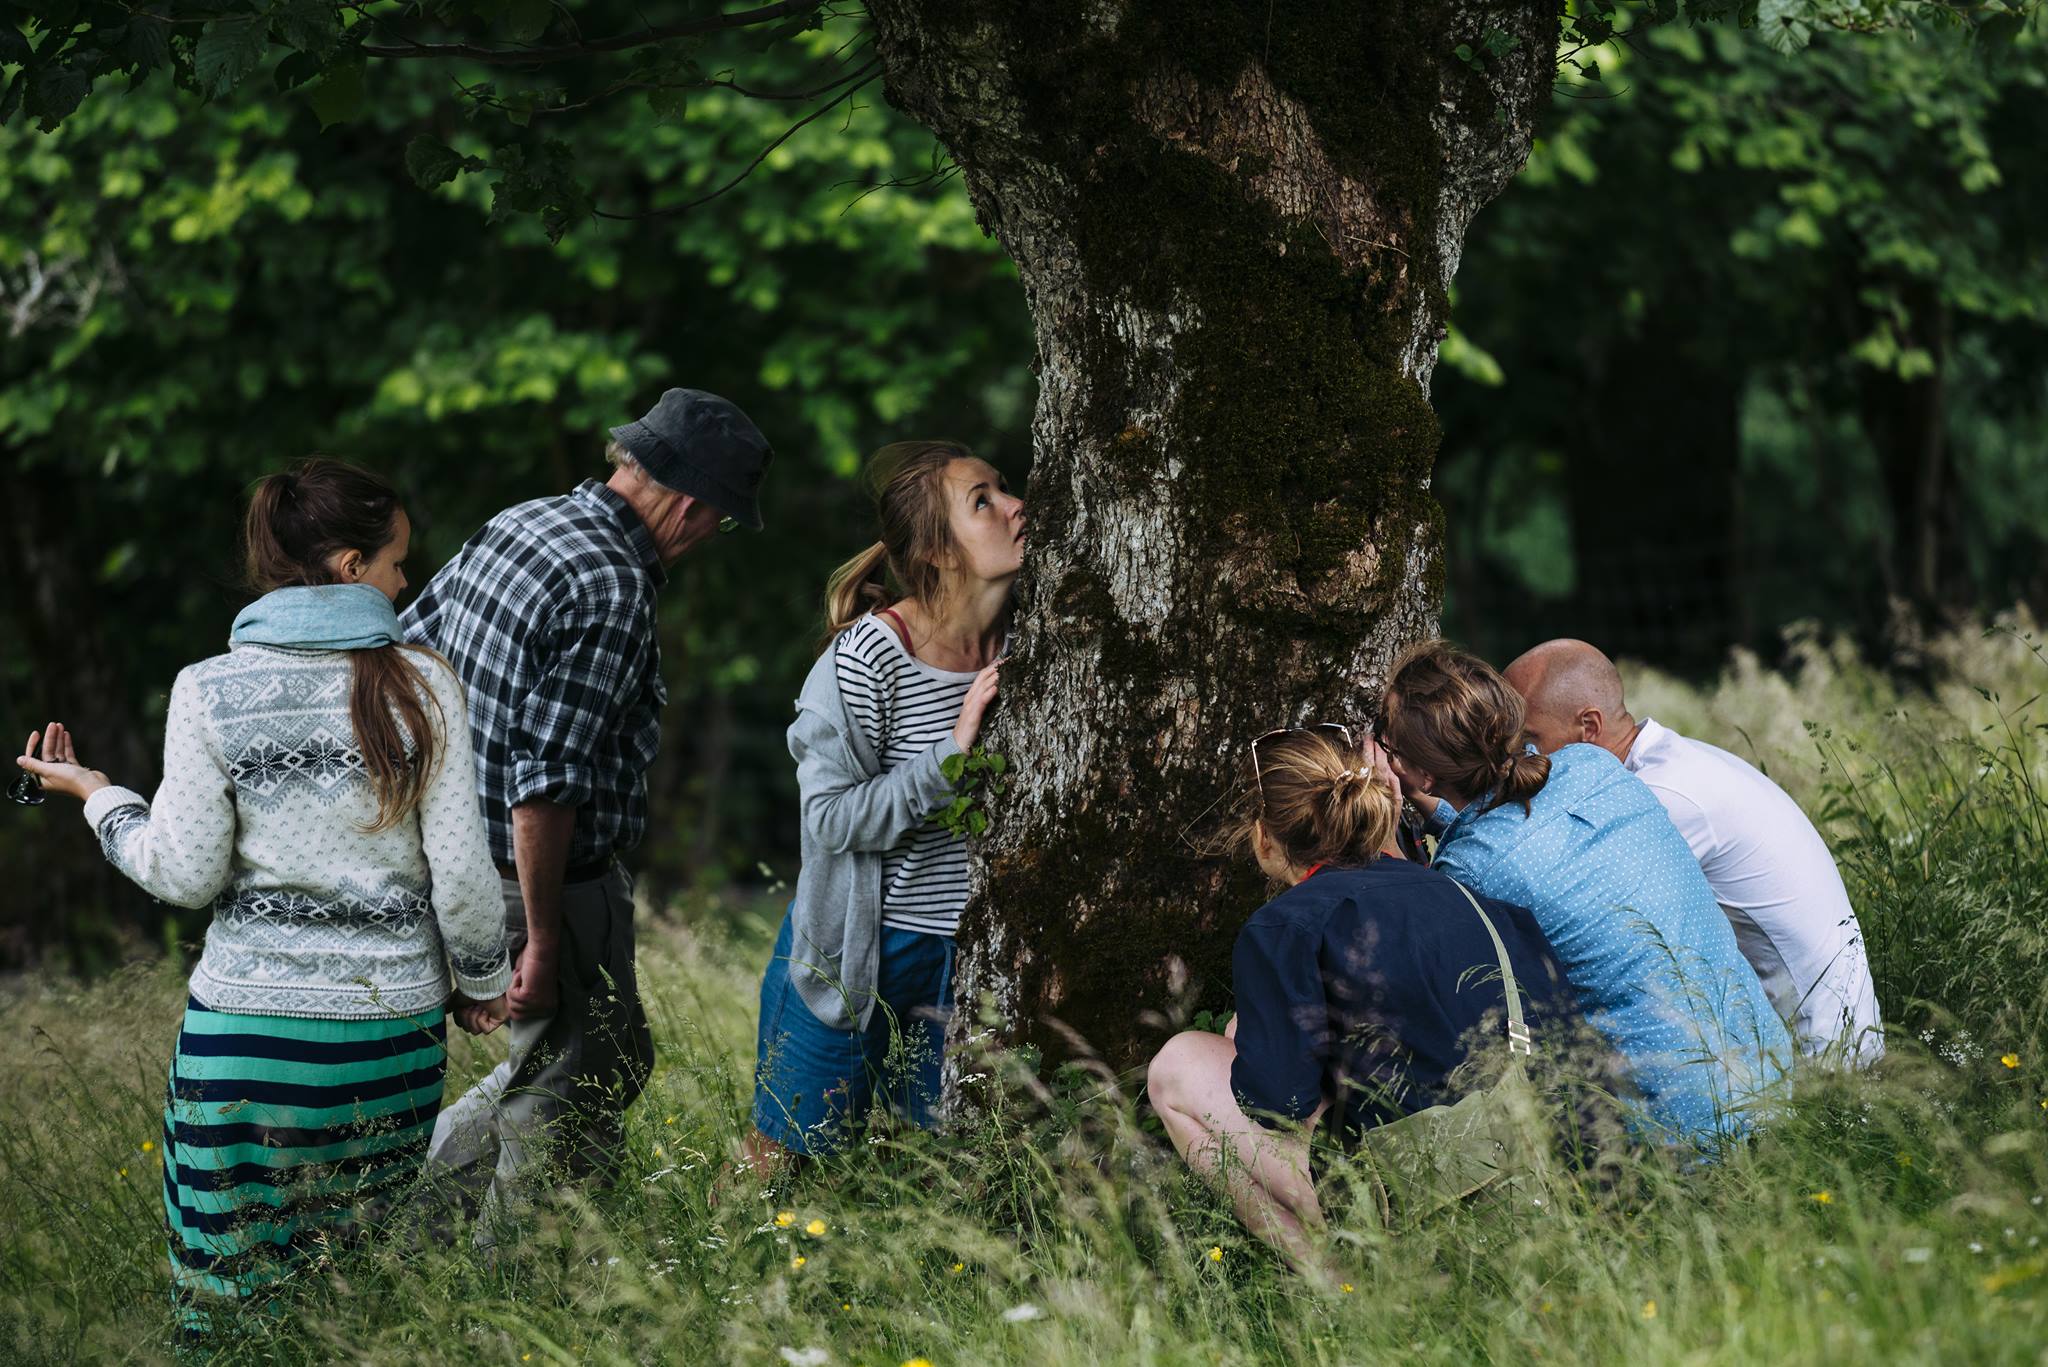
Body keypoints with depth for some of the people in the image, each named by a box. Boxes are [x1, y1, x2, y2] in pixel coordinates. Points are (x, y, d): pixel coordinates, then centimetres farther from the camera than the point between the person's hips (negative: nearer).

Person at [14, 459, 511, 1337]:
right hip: (395, 1028, 1)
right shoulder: (422, 686, -3)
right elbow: (462, 869, -3)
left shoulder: (208, 694, -3)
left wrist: (96, 796, 14)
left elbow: (187, 875, -4)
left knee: (230, 1298, 4)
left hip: (247, 1028, -1)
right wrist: (481, 983, 14)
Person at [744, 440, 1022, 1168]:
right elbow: (832, 817, -19)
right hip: (856, 950, -5)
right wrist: (953, 753, -24)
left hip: (958, 949, 5)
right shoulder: (868, 657, -19)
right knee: (779, 1160, 7)